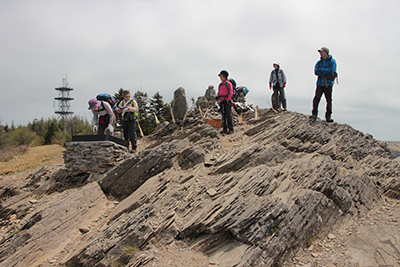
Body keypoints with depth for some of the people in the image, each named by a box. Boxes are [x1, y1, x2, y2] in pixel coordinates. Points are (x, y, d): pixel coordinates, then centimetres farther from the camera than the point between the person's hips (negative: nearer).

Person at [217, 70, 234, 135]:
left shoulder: (228, 83, -3)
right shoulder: (220, 85, 17)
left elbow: (231, 93, -8)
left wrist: (226, 100, -15)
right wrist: (218, 96, -2)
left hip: (227, 101, -7)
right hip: (222, 102, 7)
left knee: (228, 115, -9)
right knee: (223, 115, 7)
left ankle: (231, 129, -6)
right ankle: (224, 129, 11)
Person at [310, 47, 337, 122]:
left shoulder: (332, 61, 0)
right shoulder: (319, 62, 13)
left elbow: (331, 71, -15)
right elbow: (316, 72, 0)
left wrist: (321, 69, -7)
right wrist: (326, 72, -10)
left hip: (328, 83, -3)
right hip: (320, 83, 3)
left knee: (329, 100, 0)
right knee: (316, 99, -8)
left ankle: (328, 116, 8)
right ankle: (314, 115, -3)